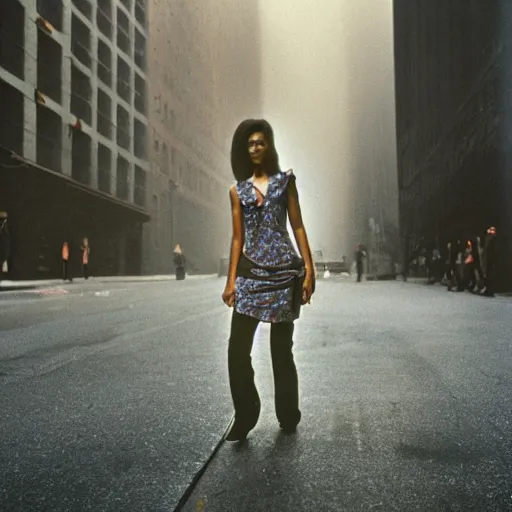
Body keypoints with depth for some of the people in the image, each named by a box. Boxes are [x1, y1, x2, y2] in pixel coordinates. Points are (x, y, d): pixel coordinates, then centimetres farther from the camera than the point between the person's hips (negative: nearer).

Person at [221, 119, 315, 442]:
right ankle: (244, 418, 9)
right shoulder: (237, 190, 12)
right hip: (250, 272, 2)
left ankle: (288, 417, 21)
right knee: (238, 349, -6)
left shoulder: (285, 181, 8)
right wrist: (231, 280, 3)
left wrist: (309, 268, -6)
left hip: (284, 270, -1)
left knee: (282, 349, 6)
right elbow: (237, 237, 9)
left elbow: (298, 226, 3)